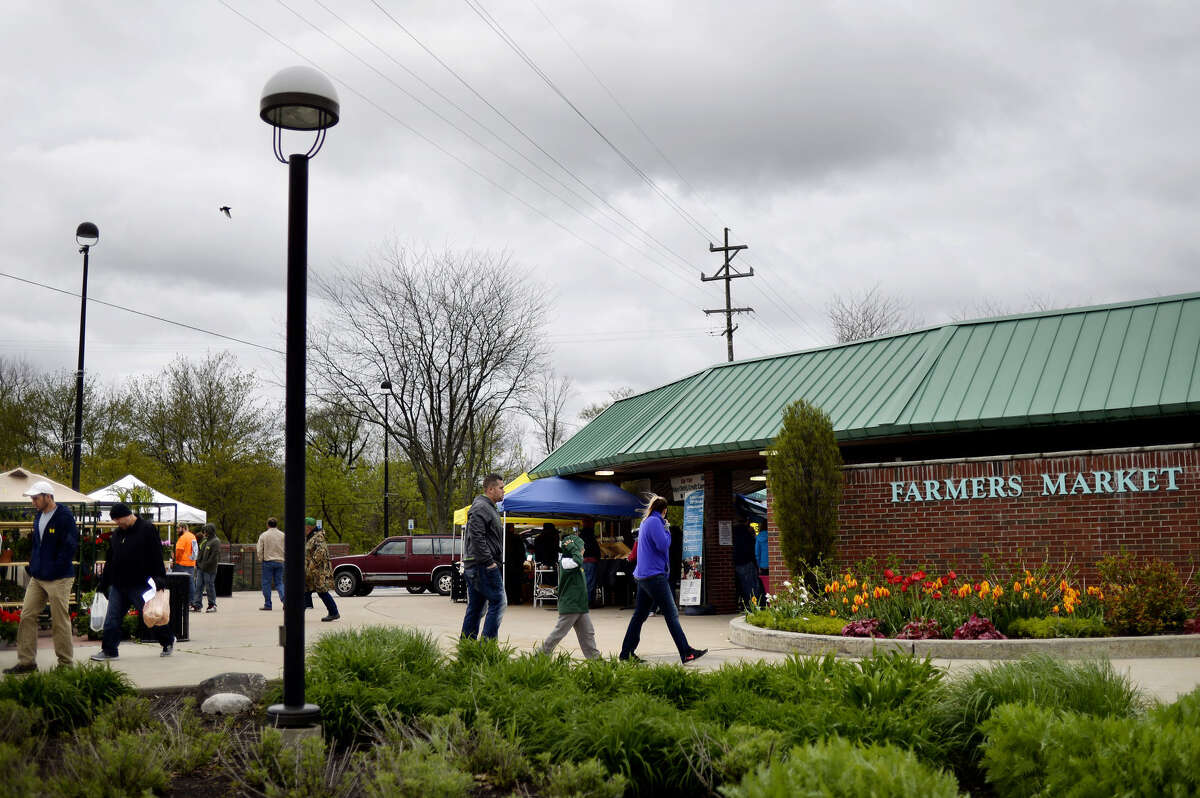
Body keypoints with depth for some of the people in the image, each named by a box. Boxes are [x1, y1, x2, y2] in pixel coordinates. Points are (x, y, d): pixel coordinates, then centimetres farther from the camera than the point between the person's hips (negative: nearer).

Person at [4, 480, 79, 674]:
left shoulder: (64, 517, -13)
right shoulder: (39, 517, 13)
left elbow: (70, 546, -17)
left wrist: (53, 570, -18)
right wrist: (32, 567, 11)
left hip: (58, 579, -8)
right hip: (37, 578, 8)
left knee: (60, 621, 0)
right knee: (27, 617, 6)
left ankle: (66, 663, 10)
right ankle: (27, 662, 15)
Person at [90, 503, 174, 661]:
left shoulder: (147, 529, -6)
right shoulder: (117, 533, 15)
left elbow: (156, 557, -11)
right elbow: (110, 560, 21)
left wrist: (160, 578, -16)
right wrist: (103, 583, 20)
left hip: (140, 585, -6)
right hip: (117, 585, 6)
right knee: (112, 618, 3)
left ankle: (168, 641, 20)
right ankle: (108, 650, 11)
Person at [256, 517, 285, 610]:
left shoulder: (263, 535, -3)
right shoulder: (282, 535, 5)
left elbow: (260, 550, -3)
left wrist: (261, 560, 11)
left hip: (268, 561, -3)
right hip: (280, 562, 3)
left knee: (266, 583, 4)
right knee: (279, 582, 9)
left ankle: (267, 605, 4)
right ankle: (284, 599, -12)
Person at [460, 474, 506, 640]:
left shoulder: (489, 508, 22)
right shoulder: (480, 508, -12)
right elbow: (477, 538, -21)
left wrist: (492, 561, 19)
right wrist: (489, 562, -20)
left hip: (473, 567, 11)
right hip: (483, 566, -11)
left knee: (475, 607, 11)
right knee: (498, 603, -9)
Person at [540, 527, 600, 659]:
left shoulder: (572, 562, 15)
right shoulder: (565, 562, -18)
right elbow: (578, 560, -33)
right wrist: (572, 547, -22)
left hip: (580, 606, 9)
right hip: (569, 606, -9)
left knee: (588, 633, 8)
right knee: (559, 631, 1)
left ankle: (594, 656, 11)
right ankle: (543, 652, 13)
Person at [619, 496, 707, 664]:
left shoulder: (645, 522, 18)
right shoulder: (655, 522, -11)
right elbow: (663, 545, -19)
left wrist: (664, 530, 14)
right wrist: (667, 531, -2)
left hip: (642, 576, 10)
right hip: (654, 575, -10)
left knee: (639, 615, 11)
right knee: (672, 614, -8)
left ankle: (626, 653, 13)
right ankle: (686, 653, -8)